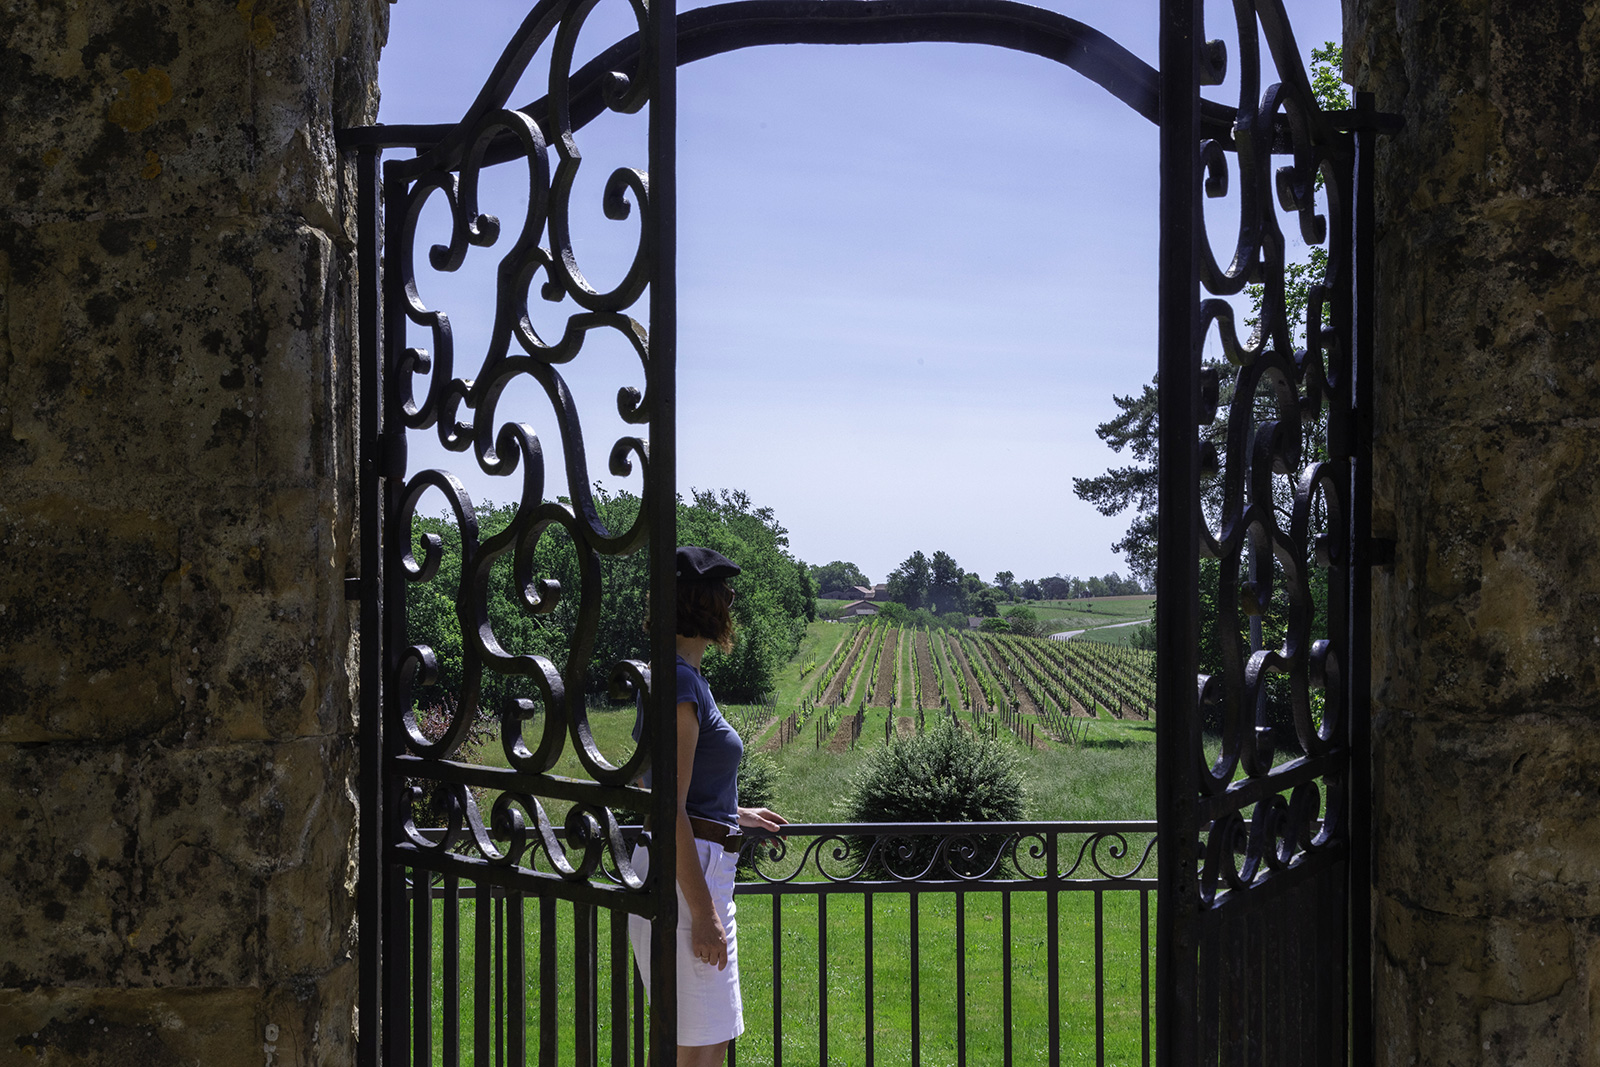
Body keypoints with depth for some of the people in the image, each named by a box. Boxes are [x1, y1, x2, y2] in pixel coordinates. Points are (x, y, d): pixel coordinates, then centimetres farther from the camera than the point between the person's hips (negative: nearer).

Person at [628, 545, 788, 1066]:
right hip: (688, 875, -10)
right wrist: (703, 913, -19)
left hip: (697, 867, 10)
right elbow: (669, 810, -20)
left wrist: (736, 815, 30)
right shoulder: (681, 682, -16)